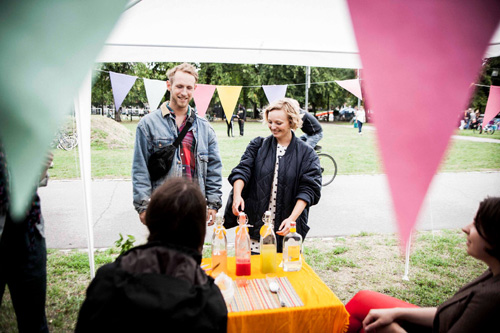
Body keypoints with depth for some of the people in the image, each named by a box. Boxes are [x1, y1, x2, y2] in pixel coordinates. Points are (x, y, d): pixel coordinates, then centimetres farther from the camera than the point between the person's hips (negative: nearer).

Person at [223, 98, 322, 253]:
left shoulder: (306, 153, 2)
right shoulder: (258, 145, 8)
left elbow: (308, 189, -5)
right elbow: (242, 170, -3)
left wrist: (292, 218, -17)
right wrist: (237, 194, -23)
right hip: (254, 223, 1)